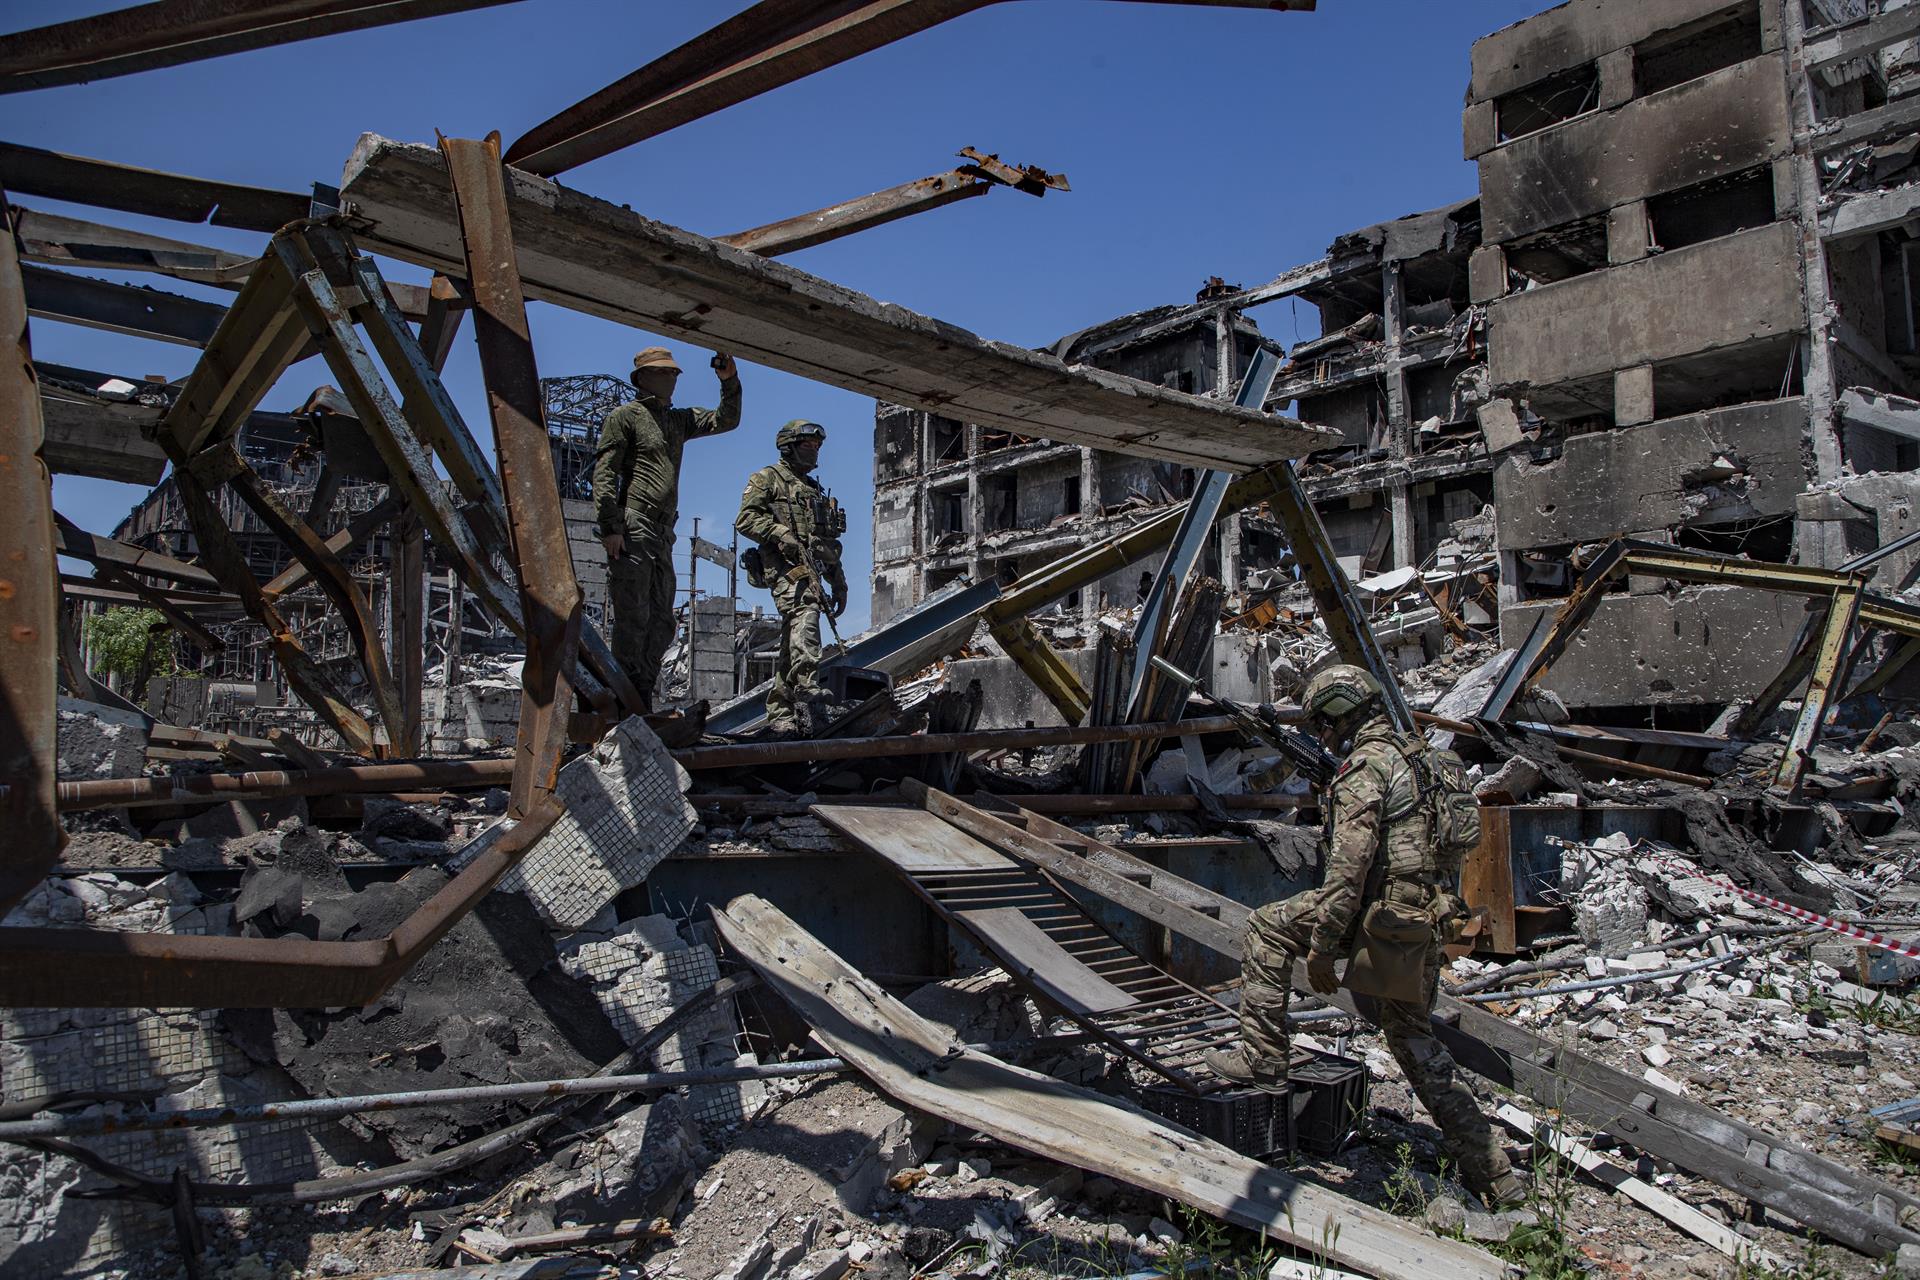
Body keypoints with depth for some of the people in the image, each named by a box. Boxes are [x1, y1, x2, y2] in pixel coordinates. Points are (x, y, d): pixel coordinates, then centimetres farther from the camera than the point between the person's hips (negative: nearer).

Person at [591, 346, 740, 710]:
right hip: (631, 531, -8)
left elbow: (726, 421, 25)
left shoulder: (679, 420, 23)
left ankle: (642, 703, 12)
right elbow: (604, 475, -6)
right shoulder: (625, 416, 2)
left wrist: (730, 382, 6)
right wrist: (610, 527, -17)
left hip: (663, 534, 8)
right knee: (633, 620, -10)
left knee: (661, 624, 7)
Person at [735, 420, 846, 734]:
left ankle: (780, 713, 4)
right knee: (805, 618, -30)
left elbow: (830, 543, 33)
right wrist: (780, 534, -17)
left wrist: (839, 584, 26)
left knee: (793, 642, 3)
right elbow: (745, 519, -3)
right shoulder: (767, 478, 10)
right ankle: (807, 688, -43)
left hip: (812, 571, 7)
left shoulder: (817, 492, 33)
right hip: (786, 566, -7)